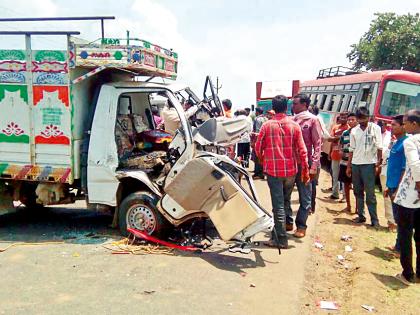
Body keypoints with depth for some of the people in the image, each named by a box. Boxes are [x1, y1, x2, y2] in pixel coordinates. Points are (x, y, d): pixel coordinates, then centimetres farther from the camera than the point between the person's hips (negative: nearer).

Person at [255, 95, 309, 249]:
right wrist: (305, 171, 6)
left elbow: (258, 148, 1)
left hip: (273, 170, -2)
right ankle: (277, 234, 27)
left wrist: (263, 161, 20)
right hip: (291, 170, 2)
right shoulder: (294, 125, -2)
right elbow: (301, 150, -2)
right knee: (285, 202, 18)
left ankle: (281, 240, 3)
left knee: (278, 205, 1)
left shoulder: (267, 126, -5)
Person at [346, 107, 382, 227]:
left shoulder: (375, 128, -4)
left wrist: (379, 161, -10)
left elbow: (379, 146, -4)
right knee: (358, 191, 10)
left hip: (369, 164, -4)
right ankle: (361, 215, 20)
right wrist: (348, 166, 9)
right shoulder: (354, 131, 7)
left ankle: (374, 219, 3)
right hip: (355, 164, 5)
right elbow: (352, 149, 10)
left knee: (370, 193, -4)